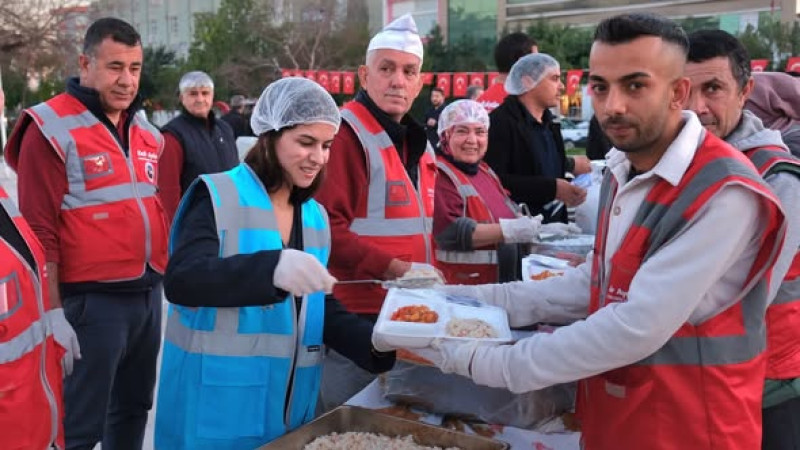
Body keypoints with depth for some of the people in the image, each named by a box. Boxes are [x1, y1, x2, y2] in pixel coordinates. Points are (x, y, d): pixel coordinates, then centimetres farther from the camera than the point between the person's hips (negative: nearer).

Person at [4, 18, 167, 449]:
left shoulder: (147, 131, 11)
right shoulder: (52, 129, -10)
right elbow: (40, 232, -13)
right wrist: (53, 313, -15)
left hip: (148, 294, 7)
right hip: (92, 301, -7)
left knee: (133, 409, 20)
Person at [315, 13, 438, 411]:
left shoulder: (417, 143, 14)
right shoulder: (344, 135, -14)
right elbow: (326, 229, -22)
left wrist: (426, 274, 12)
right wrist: (395, 269, -24)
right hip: (356, 315, -8)